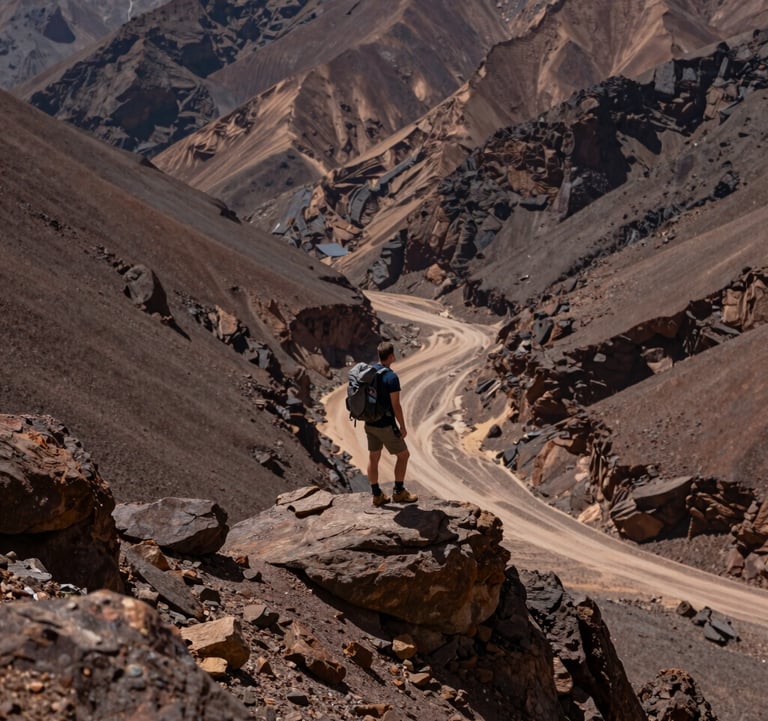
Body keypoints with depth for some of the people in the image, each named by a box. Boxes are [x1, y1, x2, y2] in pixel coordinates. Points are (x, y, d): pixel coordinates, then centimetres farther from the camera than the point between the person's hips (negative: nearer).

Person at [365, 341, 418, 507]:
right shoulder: (391, 377, -22)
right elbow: (396, 406, -21)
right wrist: (403, 427, -9)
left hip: (370, 423, 8)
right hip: (386, 426, -8)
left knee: (373, 457, 13)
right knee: (403, 455, 9)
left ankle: (377, 495, 20)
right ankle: (399, 492, 13)